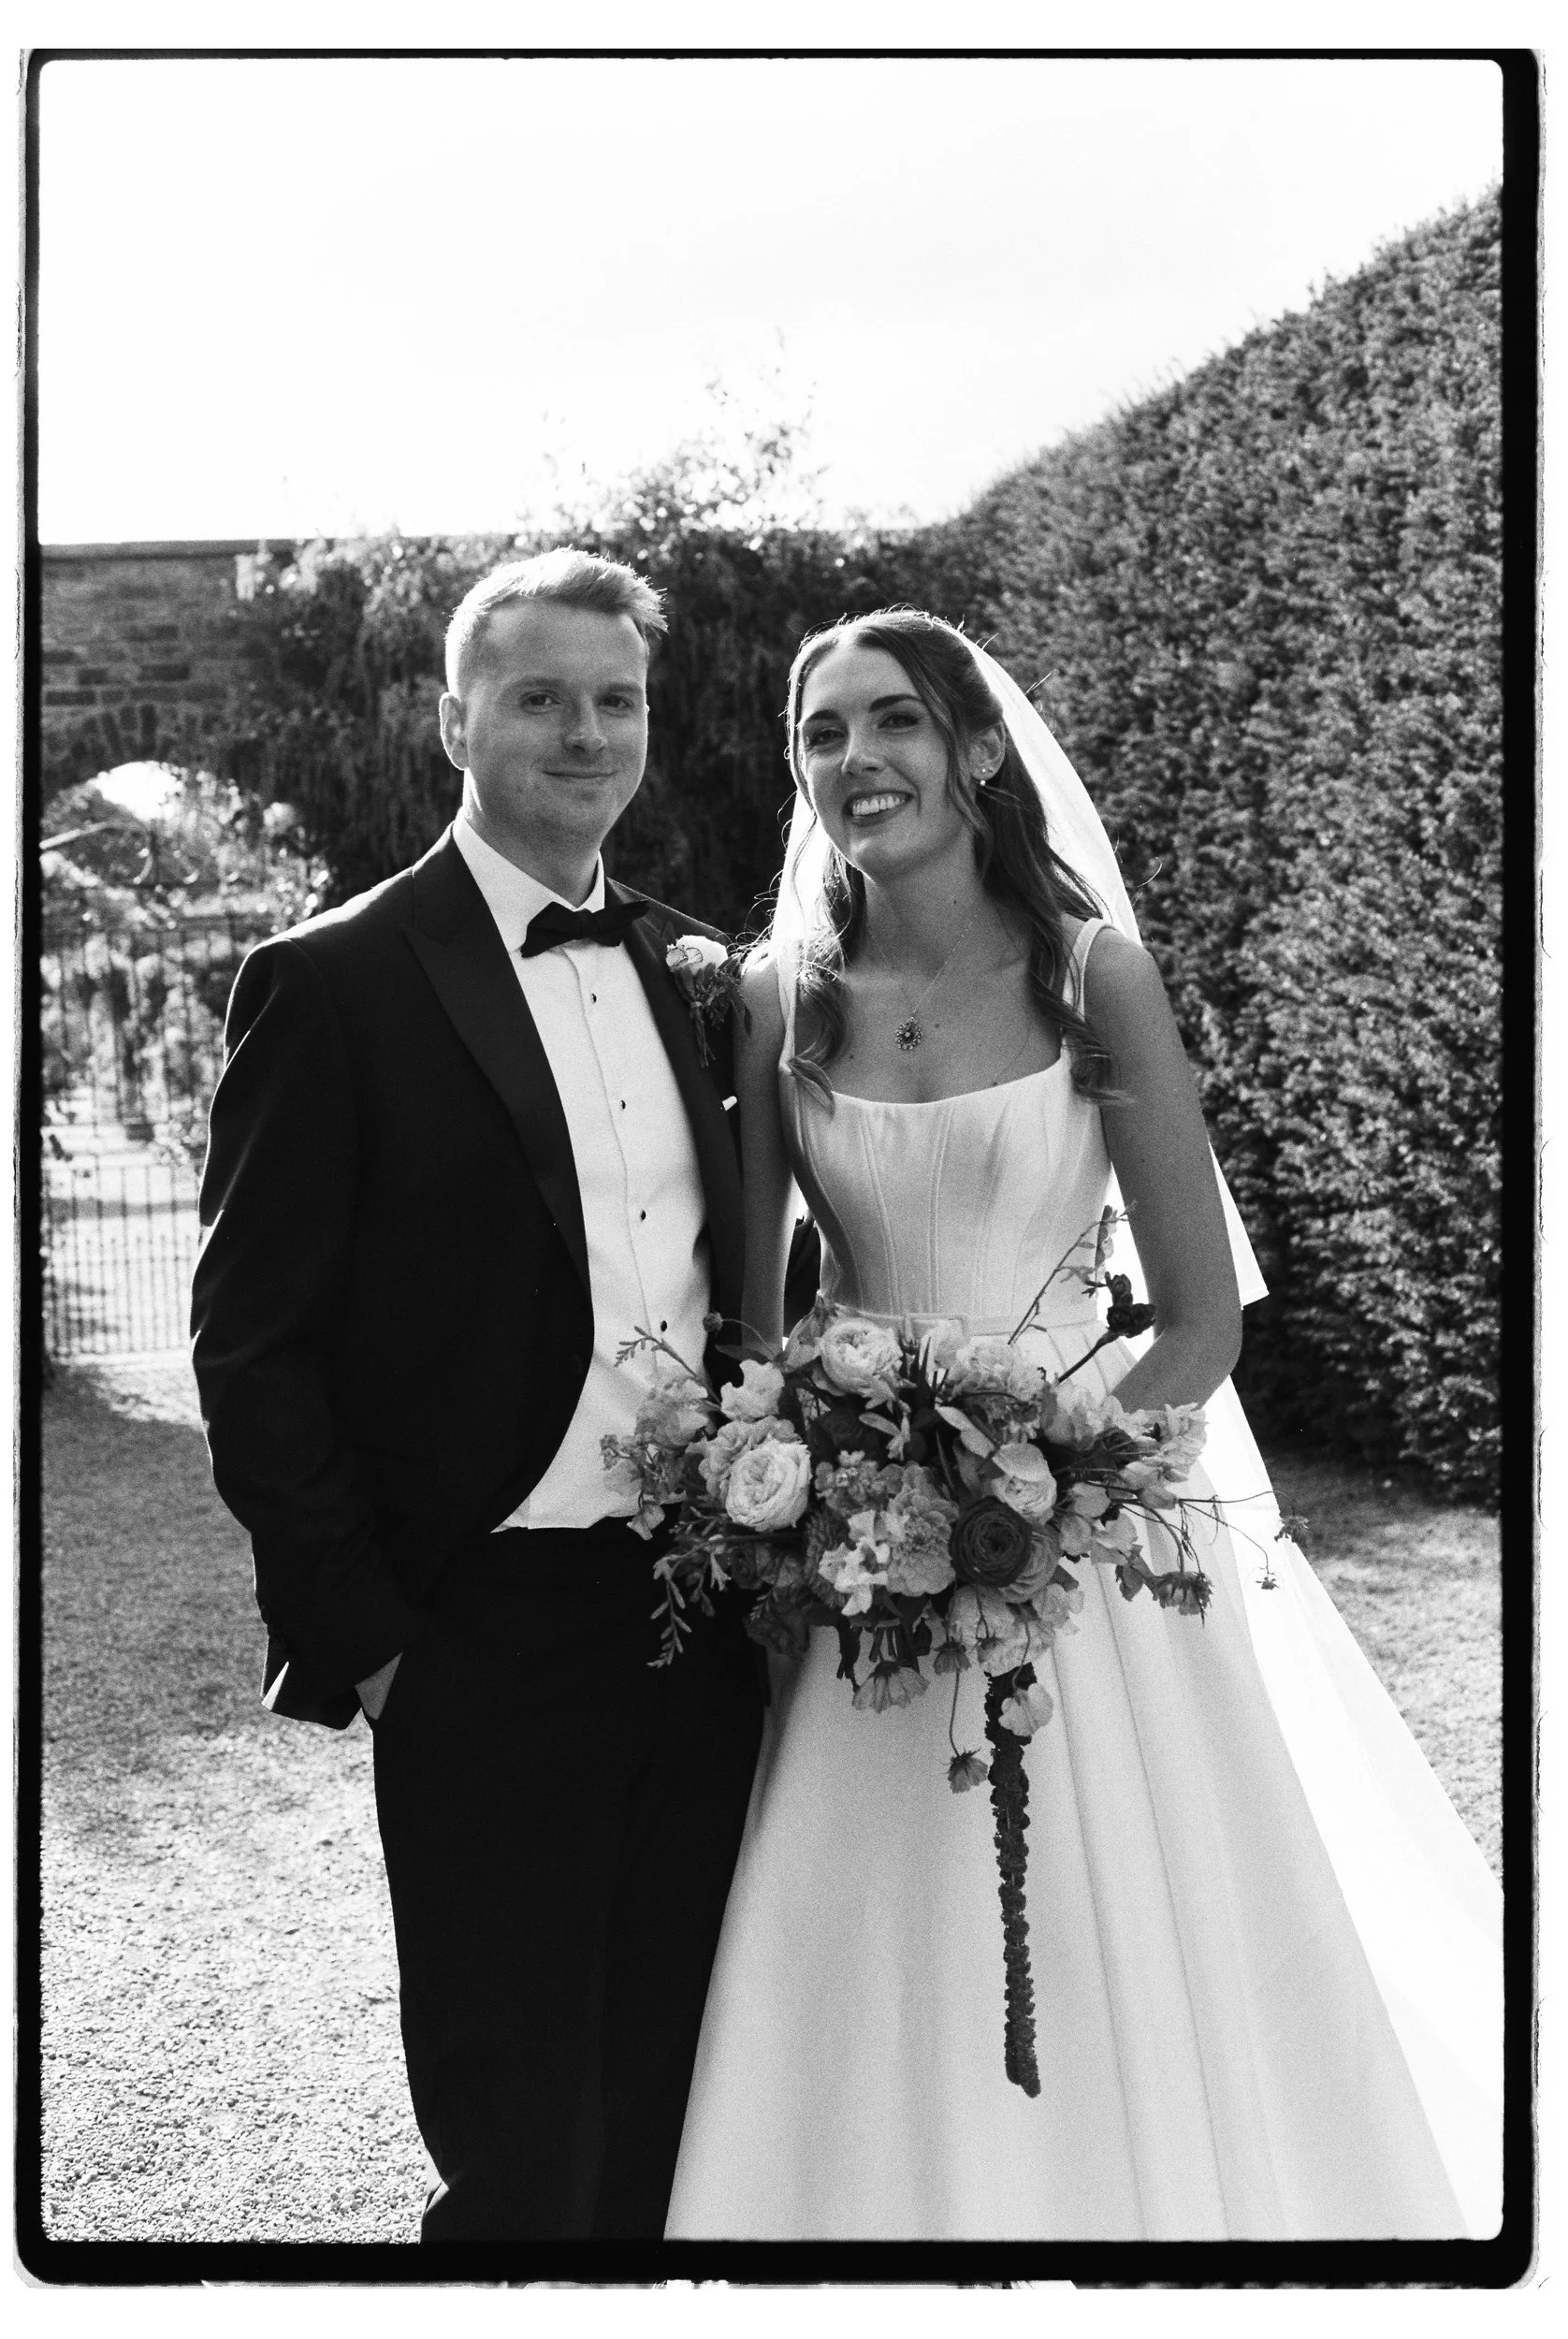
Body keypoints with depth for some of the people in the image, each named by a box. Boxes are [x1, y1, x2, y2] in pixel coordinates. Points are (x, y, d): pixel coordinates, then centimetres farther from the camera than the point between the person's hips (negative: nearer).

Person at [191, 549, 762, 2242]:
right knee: (520, 2159, 9)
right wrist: (360, 1638, -11)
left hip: (711, 1620, 5)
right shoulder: (332, 984, -8)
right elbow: (251, 1349, -9)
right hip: (491, 1643, -5)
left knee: (678, 2121, 18)